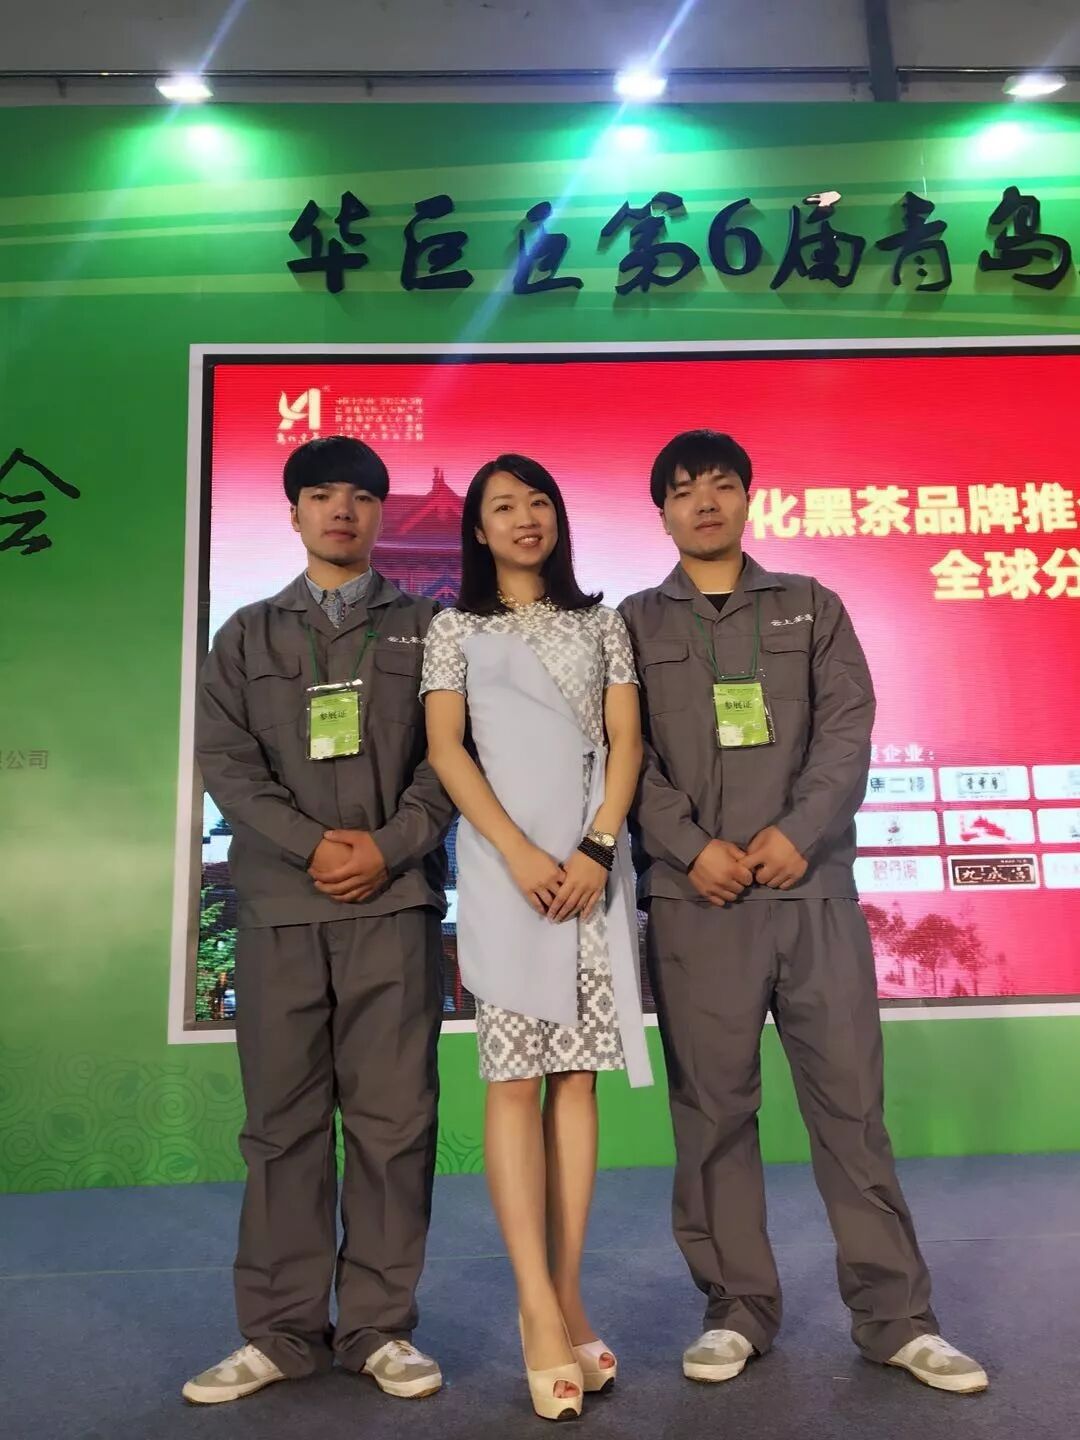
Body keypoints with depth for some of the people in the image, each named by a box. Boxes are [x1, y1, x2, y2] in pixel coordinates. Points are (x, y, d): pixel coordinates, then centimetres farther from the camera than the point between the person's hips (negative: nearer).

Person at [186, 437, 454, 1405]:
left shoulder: (425, 627, 11)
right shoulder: (247, 635, 15)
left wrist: (389, 846, -11)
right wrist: (312, 843, -10)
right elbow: (225, 760, 4)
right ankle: (281, 1333, 19)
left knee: (393, 1117, 2)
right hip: (280, 903, 2)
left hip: (396, 900, -1)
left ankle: (381, 1328, 16)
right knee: (283, 1120, 7)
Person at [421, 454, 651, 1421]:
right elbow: (445, 747, 0)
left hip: (595, 863, 2)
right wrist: (520, 854, -12)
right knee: (515, 1076, -5)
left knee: (576, 1073, 2)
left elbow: (626, 741, 7)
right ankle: (541, 1311, -1)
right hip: (504, 865, -2)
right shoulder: (456, 628, 11)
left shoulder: (601, 623, 16)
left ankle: (566, 1298, 9)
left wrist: (596, 850, -8)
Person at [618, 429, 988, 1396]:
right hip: (695, 895, 0)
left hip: (814, 883, 1)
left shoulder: (811, 607, 13)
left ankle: (897, 1318, 19)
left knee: (850, 1096, 6)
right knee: (714, 1107, 5)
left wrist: (798, 830, -11)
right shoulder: (635, 624, 10)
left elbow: (849, 727, 3)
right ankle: (737, 1311, 20)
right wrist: (692, 846, -12)